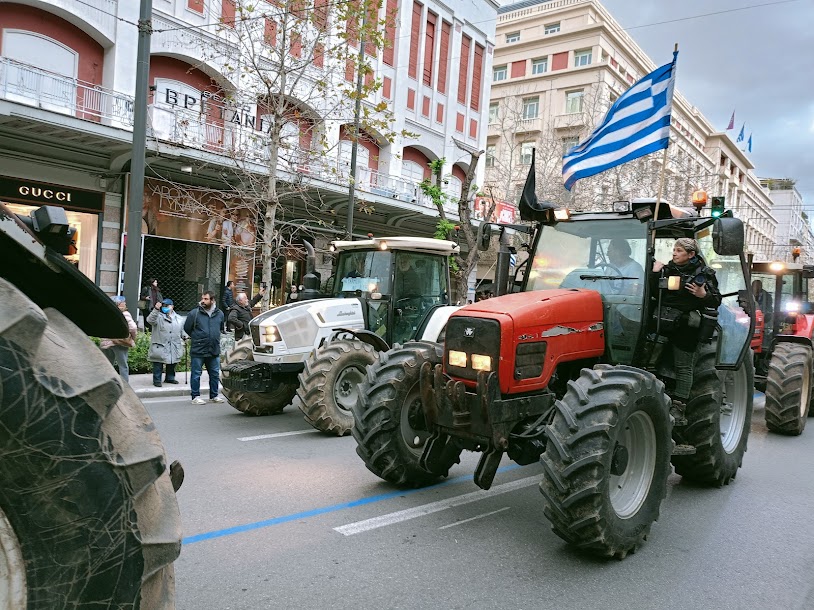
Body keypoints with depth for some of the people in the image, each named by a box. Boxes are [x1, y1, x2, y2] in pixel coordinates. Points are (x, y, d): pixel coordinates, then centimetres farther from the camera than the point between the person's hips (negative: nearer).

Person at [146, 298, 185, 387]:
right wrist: (156, 309, -33)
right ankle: (157, 380, 10)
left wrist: (183, 340, 16)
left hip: (174, 348, 4)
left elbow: (182, 332, 19)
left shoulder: (178, 318, 12)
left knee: (172, 364, 16)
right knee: (158, 365, 0)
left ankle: (170, 378, 31)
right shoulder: (158, 316, -3)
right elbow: (150, 320, -24)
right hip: (160, 346, -4)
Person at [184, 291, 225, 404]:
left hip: (214, 351, 4)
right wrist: (196, 338, 10)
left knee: (215, 374, 10)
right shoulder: (194, 313, -6)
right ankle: (196, 396, 11)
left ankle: (214, 396, 22)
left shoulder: (219, 314, 5)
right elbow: (187, 328, 5)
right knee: (196, 374, 2)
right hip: (198, 351, -3)